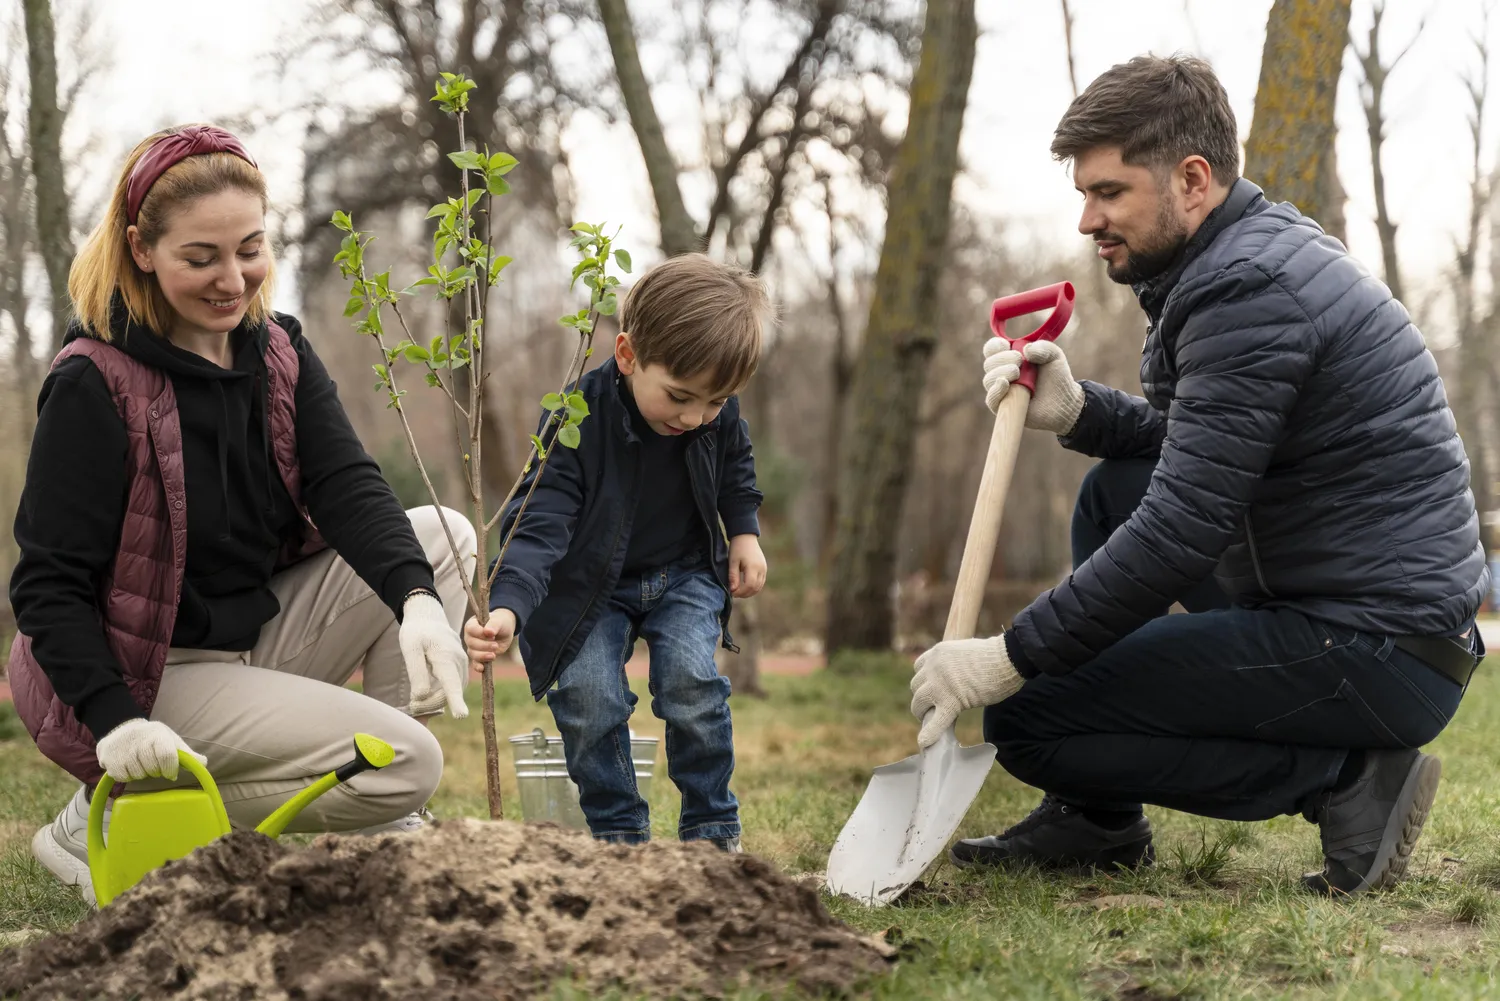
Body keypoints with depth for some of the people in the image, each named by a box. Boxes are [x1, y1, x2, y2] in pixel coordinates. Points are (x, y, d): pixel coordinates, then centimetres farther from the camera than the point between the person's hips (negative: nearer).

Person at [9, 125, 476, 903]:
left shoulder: (277, 354, 3)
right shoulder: (94, 384, -19)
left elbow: (347, 487, -11)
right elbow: (47, 584, -19)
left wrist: (419, 600, -31)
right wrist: (116, 721, -32)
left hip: (261, 632, 8)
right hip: (147, 677, -8)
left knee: (442, 535, -5)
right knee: (407, 761, -20)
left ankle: (387, 827, -1)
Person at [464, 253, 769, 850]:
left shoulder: (719, 413, -15)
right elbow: (539, 526, -36)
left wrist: (744, 533, 5)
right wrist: (508, 609, -49)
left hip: (686, 576, 2)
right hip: (591, 585, -2)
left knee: (691, 681, -20)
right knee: (586, 691, -21)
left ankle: (713, 830, 0)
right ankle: (619, 831, 0)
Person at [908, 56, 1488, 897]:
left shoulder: (1247, 289, -19)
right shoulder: (1262, 244, 13)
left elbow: (1182, 531, -22)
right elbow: (1193, 446, 21)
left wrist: (1012, 657, -15)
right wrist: (1076, 411, 2)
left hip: (1382, 654, -10)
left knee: (1026, 718, -10)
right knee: (1113, 493, 20)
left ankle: (1345, 779, -8)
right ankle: (1098, 822, 19)